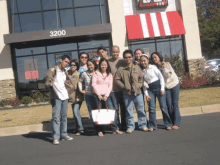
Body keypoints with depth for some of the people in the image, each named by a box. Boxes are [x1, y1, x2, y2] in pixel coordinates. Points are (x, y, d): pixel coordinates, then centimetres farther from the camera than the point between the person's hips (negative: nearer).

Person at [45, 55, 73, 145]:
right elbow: (47, 81, -10)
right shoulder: (52, 70, -3)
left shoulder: (65, 72, 18)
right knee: (56, 116, -10)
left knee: (64, 116, 9)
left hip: (64, 96, 7)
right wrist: (50, 83, -30)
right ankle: (56, 137, -9)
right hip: (56, 97, -7)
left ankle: (64, 134, 18)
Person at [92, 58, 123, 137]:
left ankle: (115, 128, 2)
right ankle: (100, 130, 6)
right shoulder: (96, 73, 4)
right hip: (98, 95, -2)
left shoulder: (110, 75, 11)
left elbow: (110, 86, 6)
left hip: (106, 95, 2)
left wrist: (106, 95, -6)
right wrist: (99, 94, -9)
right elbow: (94, 84, -2)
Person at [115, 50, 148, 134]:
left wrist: (139, 85, -3)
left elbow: (141, 77, 10)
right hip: (127, 93, -1)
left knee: (141, 109, 6)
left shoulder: (137, 67, 5)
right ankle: (130, 126, 17)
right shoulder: (121, 69, 0)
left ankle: (142, 125, 19)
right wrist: (123, 86, -8)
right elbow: (117, 79, 1)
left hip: (138, 92, 1)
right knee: (129, 110, 6)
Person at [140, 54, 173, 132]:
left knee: (163, 107, -2)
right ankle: (152, 126, 4)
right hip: (150, 89, 2)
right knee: (151, 108, -4)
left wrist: (162, 88, -7)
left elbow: (161, 77, 0)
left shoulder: (153, 67, -1)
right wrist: (146, 94, 2)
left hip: (158, 87, -2)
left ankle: (168, 124, 9)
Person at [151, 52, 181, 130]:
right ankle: (172, 122, 4)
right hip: (165, 87, 1)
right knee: (169, 105, -6)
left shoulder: (167, 64, -1)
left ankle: (176, 123, -4)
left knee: (175, 104, -4)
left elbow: (170, 75, -7)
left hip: (174, 85, -1)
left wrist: (164, 68, -13)